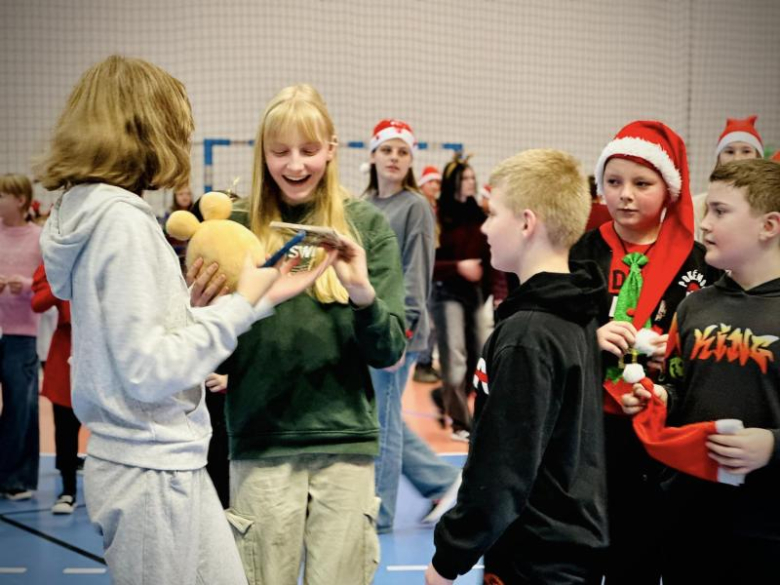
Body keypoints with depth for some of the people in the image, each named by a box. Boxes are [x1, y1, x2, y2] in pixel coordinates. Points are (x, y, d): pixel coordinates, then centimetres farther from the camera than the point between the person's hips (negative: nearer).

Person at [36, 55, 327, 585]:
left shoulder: (101, 212, 9)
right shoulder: (122, 221, -19)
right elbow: (150, 372, -23)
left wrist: (264, 297, 13)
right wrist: (240, 304, -14)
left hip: (171, 461, 9)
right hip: (150, 469, -9)